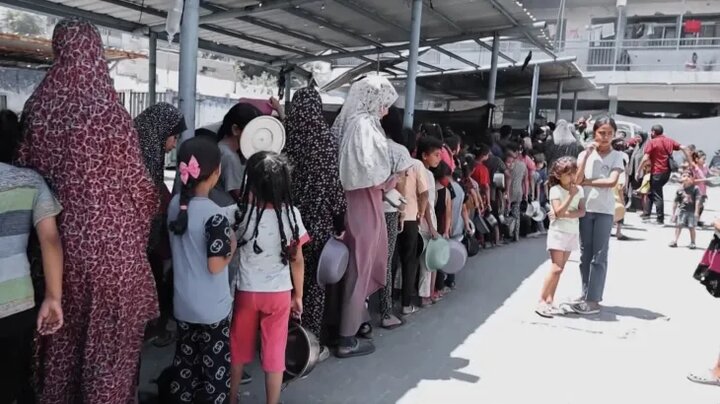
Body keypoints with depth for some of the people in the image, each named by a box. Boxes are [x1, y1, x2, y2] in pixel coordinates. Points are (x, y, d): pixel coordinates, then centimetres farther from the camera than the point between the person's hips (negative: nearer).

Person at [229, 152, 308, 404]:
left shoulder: (243, 214, -16)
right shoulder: (290, 214, -13)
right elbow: (297, 260, -7)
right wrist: (298, 295, 6)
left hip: (246, 292, 0)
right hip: (279, 294, 0)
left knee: (239, 349, 19)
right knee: (274, 353, 11)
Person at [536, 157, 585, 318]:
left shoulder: (579, 189, 5)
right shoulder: (555, 190, -11)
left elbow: (582, 211, -3)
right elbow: (558, 212, -22)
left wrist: (569, 214, -20)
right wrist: (571, 195, -23)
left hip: (572, 232, 6)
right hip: (558, 232, -6)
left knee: (559, 269, 7)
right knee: (556, 268, -13)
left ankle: (549, 302, 11)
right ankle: (542, 302, -10)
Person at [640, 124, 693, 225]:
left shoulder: (652, 142, -8)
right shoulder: (669, 141, 11)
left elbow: (645, 159, -15)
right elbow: (684, 148, 6)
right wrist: (691, 163, 7)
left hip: (657, 172, -7)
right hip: (667, 171, 7)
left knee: (657, 196, 1)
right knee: (651, 192, 20)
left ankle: (661, 219, 4)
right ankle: (646, 214, 21)